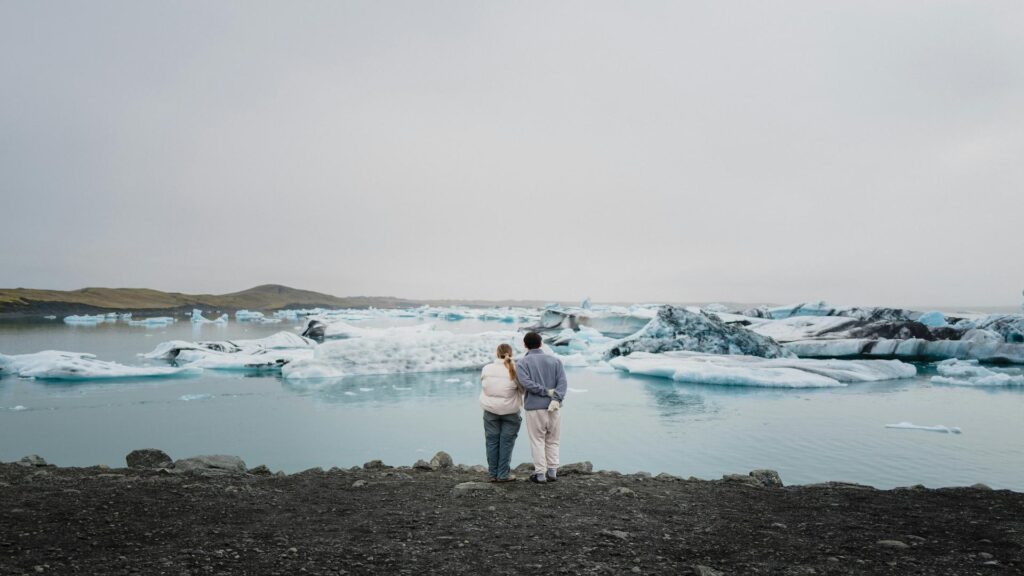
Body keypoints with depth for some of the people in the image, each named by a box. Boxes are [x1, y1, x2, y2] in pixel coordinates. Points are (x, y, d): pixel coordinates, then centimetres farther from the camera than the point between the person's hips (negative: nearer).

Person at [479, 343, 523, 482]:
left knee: (492, 441, 10)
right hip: (510, 410, -2)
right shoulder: (515, 370, -9)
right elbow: (522, 389, -1)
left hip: (490, 409, 2)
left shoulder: (487, 369, -5)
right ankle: (503, 474, 7)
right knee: (506, 442, 6)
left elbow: (483, 385, 3)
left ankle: (493, 474, 15)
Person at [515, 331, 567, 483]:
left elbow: (526, 383, -15)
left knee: (537, 441, 6)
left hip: (534, 407, -2)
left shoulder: (522, 362, 1)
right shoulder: (555, 360, 9)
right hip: (553, 407, 3)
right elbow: (562, 382, -5)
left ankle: (540, 474, 6)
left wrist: (546, 391, -12)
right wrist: (556, 399, -16)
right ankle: (552, 472, 12)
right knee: (552, 441, 13)